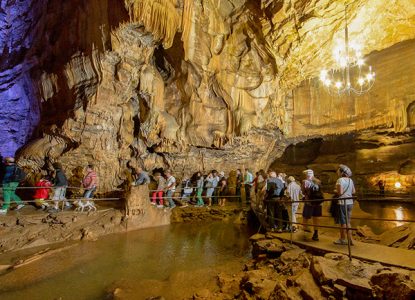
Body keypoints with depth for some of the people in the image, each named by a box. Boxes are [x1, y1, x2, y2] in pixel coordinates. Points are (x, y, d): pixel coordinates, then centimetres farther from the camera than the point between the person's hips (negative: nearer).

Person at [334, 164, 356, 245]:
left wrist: (335, 191, 0)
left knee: (343, 222, 3)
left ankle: (343, 239, 12)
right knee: (347, 221, 15)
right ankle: (350, 239, 19)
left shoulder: (340, 180, -14)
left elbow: (340, 192, -20)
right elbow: (354, 191, 14)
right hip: (349, 203, 7)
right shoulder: (350, 180, 9)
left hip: (342, 203, -7)